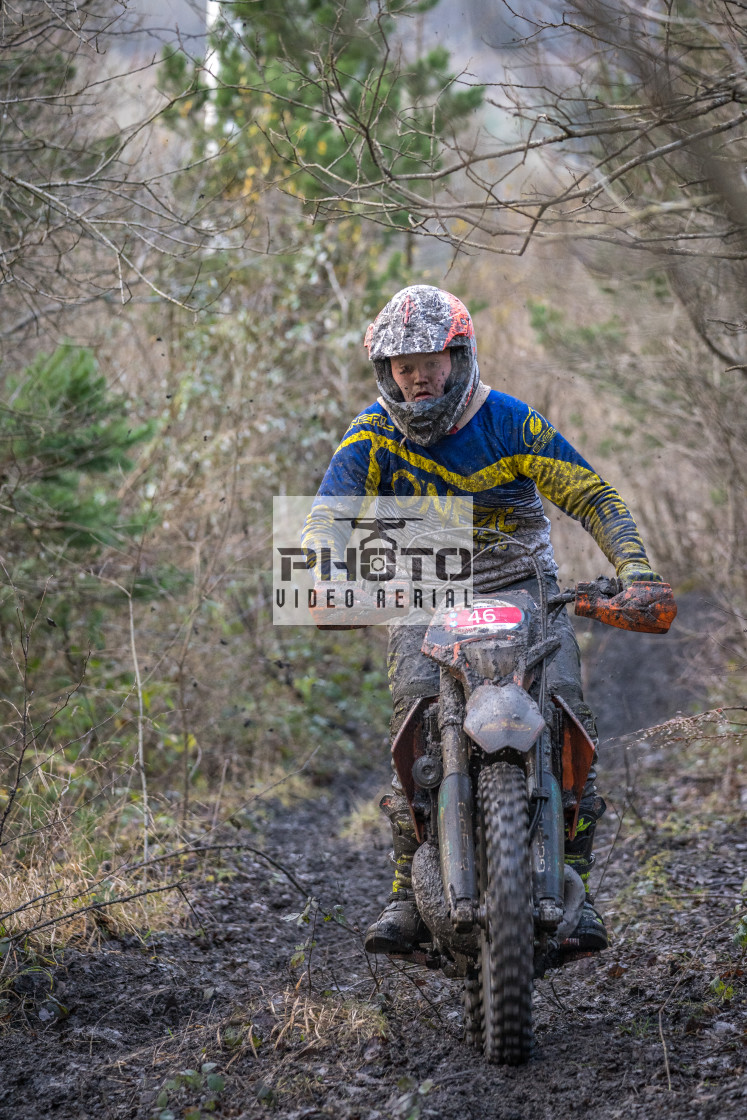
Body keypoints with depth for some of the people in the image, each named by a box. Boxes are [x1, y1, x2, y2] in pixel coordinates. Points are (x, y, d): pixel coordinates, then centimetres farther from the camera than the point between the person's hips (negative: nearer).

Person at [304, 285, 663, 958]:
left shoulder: (511, 423, -7)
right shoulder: (373, 433, -4)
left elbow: (593, 496, -9)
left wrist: (634, 567, -25)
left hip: (522, 589, 0)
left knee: (564, 706, -22)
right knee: (417, 710, -25)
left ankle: (575, 884, -13)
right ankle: (410, 890, -18)